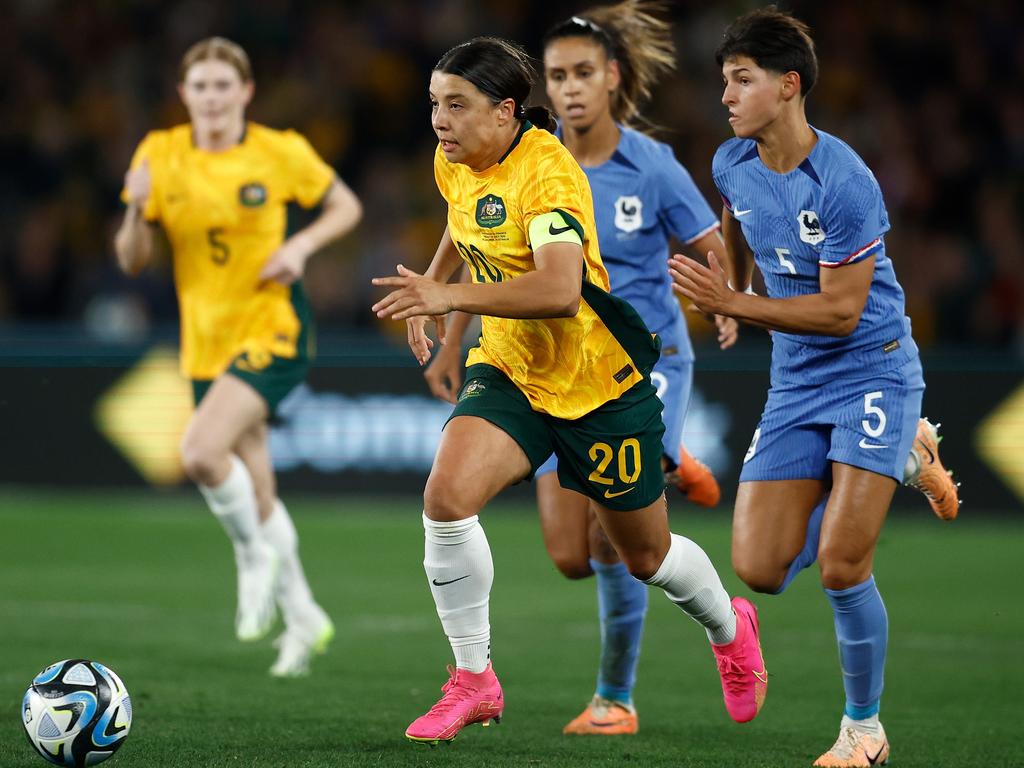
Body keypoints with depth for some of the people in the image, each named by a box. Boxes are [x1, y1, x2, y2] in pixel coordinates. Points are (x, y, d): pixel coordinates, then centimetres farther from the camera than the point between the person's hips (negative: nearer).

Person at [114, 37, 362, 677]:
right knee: (256, 494, 11)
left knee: (201, 451, -27)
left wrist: (301, 245, -11)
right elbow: (133, 261, 0)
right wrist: (137, 210, -20)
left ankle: (255, 554, -1)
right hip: (207, 342, 4)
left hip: (275, 331, -4)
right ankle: (304, 619, 29)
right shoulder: (161, 155, -1)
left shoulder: (280, 153, -8)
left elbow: (346, 205, 7)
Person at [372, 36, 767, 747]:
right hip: (510, 370, 6)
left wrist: (450, 294, -48)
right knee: (447, 495, -23)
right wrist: (430, 287, 19)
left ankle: (731, 629, 46)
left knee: (647, 556, 11)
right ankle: (473, 683, -9)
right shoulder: (454, 164, -2)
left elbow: (559, 288, -42)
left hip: (599, 381, -6)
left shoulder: (548, 173, -27)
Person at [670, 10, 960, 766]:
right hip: (795, 384, 7)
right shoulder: (733, 165, -2)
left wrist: (730, 304, -26)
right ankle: (899, 460, 23)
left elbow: (840, 311, -23)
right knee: (760, 569, -1)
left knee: (841, 564, -15)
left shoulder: (844, 182, -23)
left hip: (872, 371, -7)